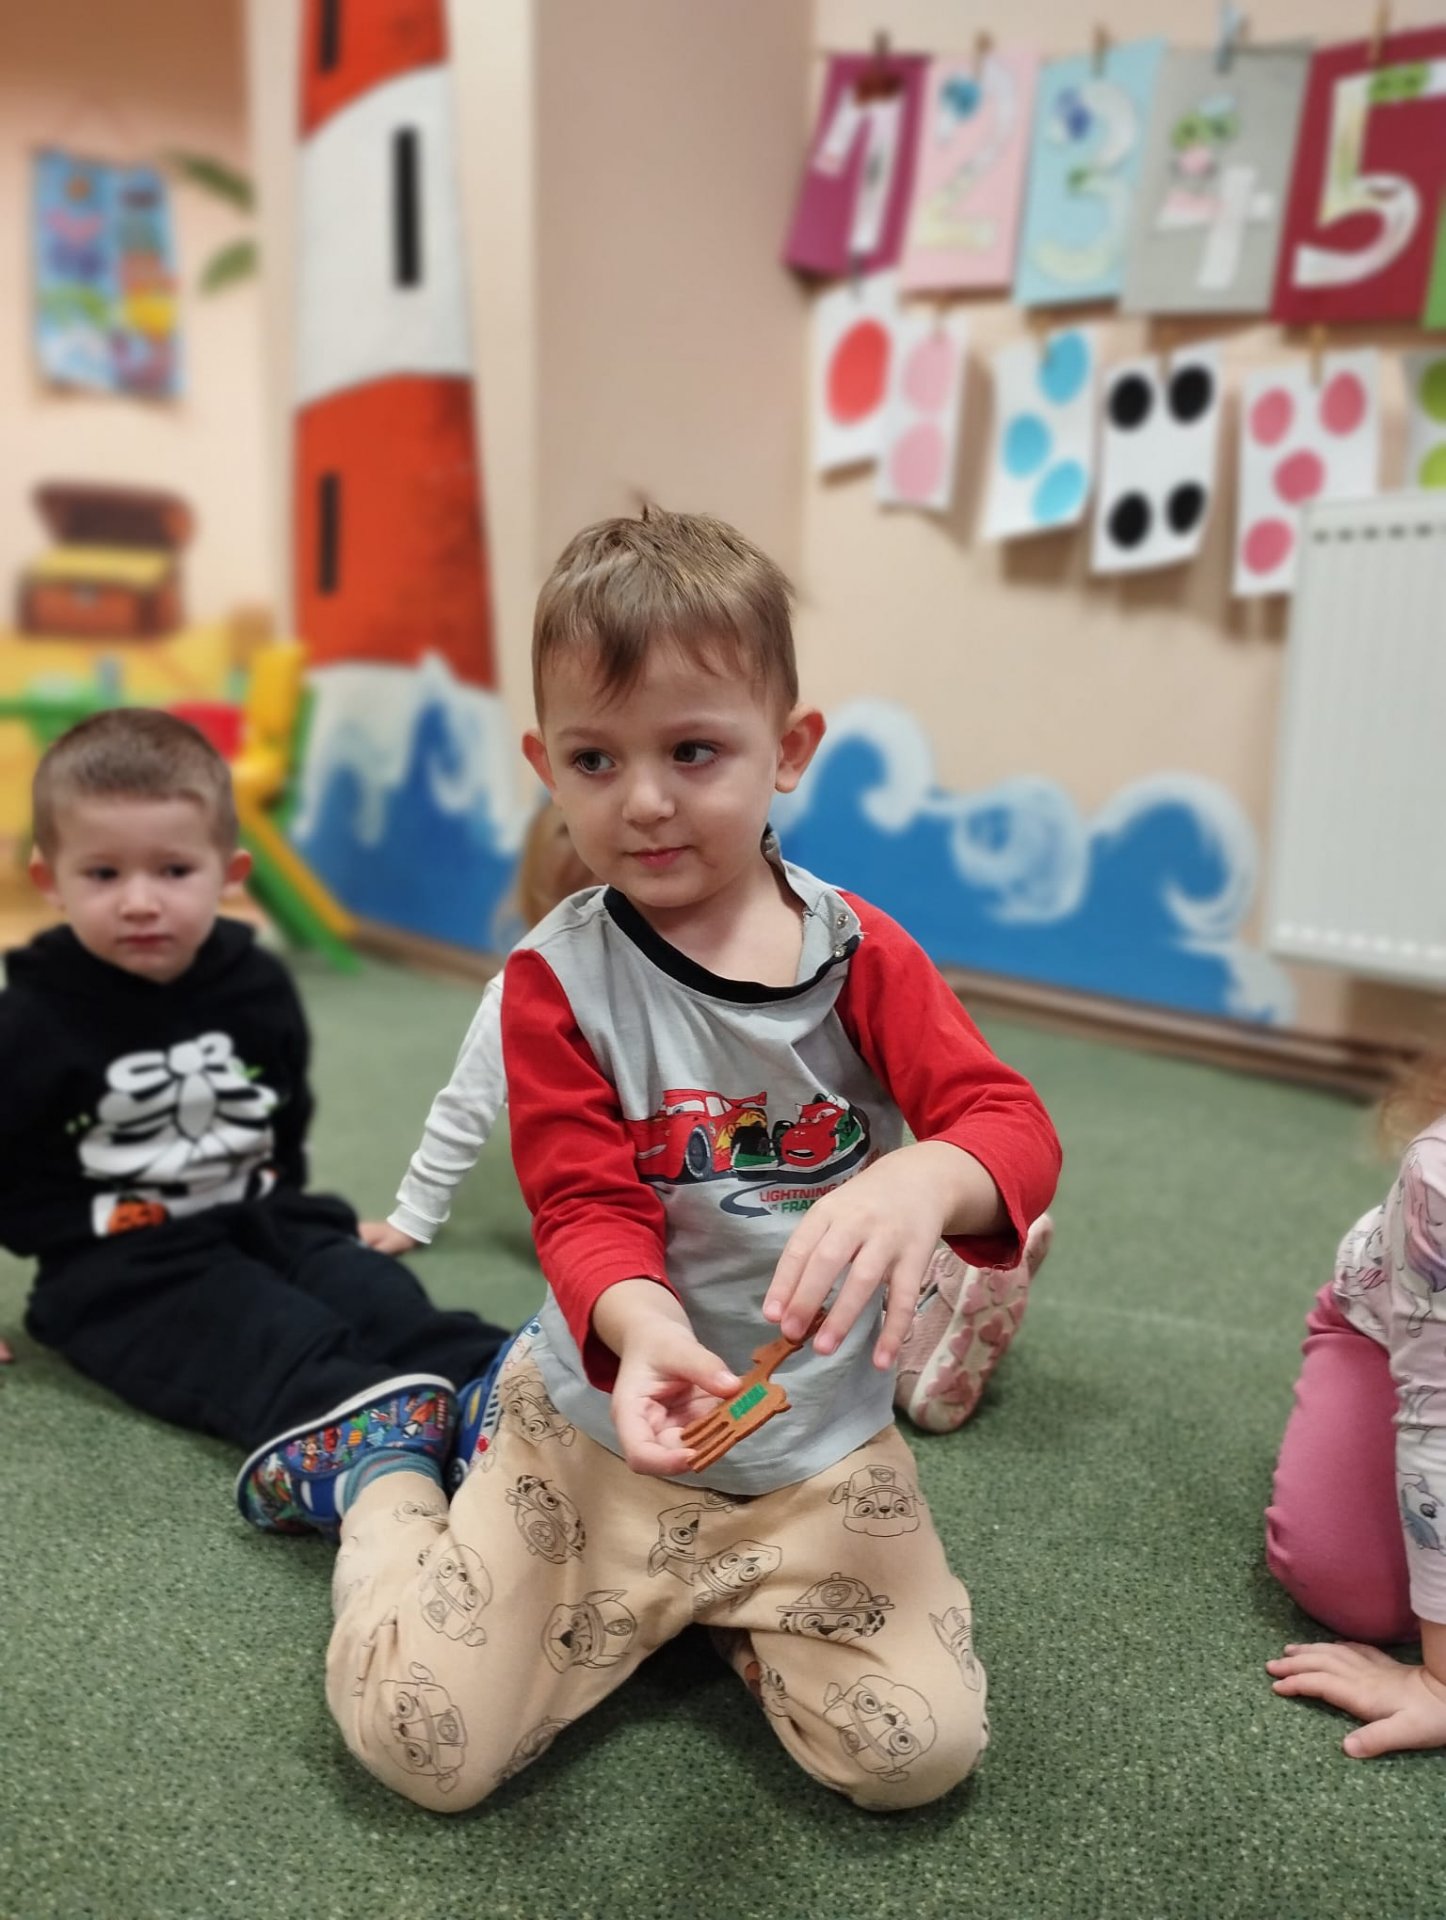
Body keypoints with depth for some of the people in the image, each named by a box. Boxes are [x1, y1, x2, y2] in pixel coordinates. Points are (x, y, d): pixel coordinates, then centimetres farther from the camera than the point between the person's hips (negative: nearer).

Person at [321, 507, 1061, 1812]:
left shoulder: (860, 953, -6)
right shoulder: (557, 978, -10)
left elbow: (1014, 1128, -14)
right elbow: (587, 1207, -14)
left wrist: (923, 1180, -39)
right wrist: (638, 1325, -37)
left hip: (822, 1448, 2)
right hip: (601, 1429, -1)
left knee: (921, 1753, -9)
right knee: (420, 1745, -6)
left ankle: (724, 1610, 20)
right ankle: (388, 1476, 25)